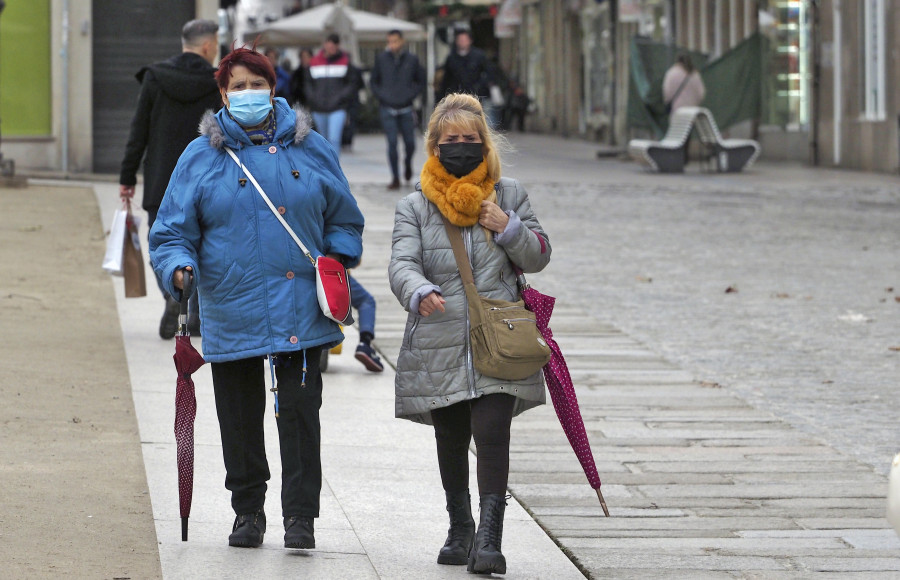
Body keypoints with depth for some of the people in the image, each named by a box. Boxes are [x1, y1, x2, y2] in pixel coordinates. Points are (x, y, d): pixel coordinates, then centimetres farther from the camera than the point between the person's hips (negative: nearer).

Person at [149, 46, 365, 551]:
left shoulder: (310, 148, 8)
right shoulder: (201, 156, 4)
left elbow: (344, 220, 17)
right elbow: (172, 231, 3)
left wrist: (338, 260, 0)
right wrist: (179, 268, -16)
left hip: (300, 312, 0)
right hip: (231, 312, 0)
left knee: (300, 411, -4)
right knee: (240, 416, 8)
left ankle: (301, 516, 1)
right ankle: (248, 510, 23)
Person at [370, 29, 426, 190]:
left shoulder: (412, 59, 1)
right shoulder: (381, 59, 2)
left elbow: (421, 81, 11)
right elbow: (373, 81, 13)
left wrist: (411, 95, -2)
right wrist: (381, 96, -1)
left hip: (406, 109, 1)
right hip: (388, 109, -1)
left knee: (410, 143, 4)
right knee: (392, 143, -7)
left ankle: (407, 163, 36)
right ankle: (395, 178, -1)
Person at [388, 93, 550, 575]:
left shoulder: (508, 195, 8)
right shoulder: (414, 208, 4)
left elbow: (538, 257, 11)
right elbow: (402, 264, -10)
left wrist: (510, 228, -9)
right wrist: (420, 293, -33)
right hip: (439, 348, 1)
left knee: (492, 434, -15)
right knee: (451, 442, 11)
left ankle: (489, 537, -17)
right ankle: (459, 527, 31)